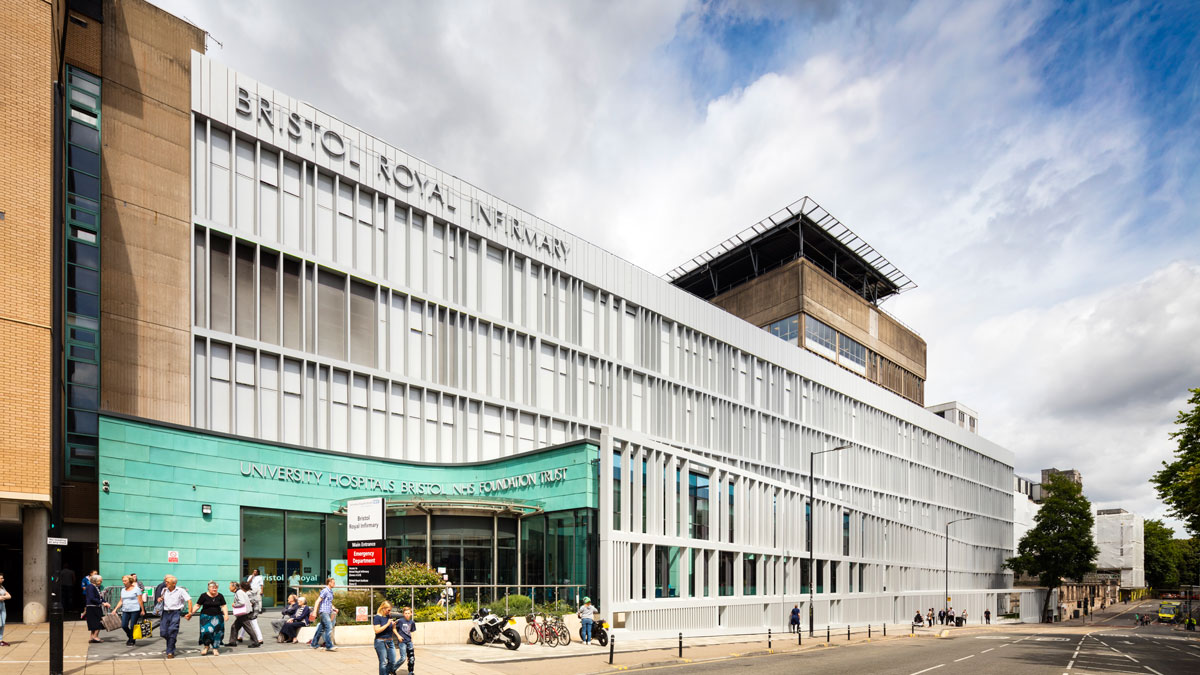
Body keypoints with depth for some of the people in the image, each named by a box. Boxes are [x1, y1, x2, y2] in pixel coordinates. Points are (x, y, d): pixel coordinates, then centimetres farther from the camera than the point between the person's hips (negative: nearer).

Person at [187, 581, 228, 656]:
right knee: (206, 631, -14)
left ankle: (215, 648, 13)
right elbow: (197, 605, -1)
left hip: (217, 617, 2)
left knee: (217, 632, 0)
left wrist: (226, 614, -9)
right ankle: (206, 646, 9)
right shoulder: (204, 596, -4)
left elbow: (224, 606, 5)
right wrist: (191, 613, -10)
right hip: (206, 616, -2)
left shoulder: (220, 596, 2)